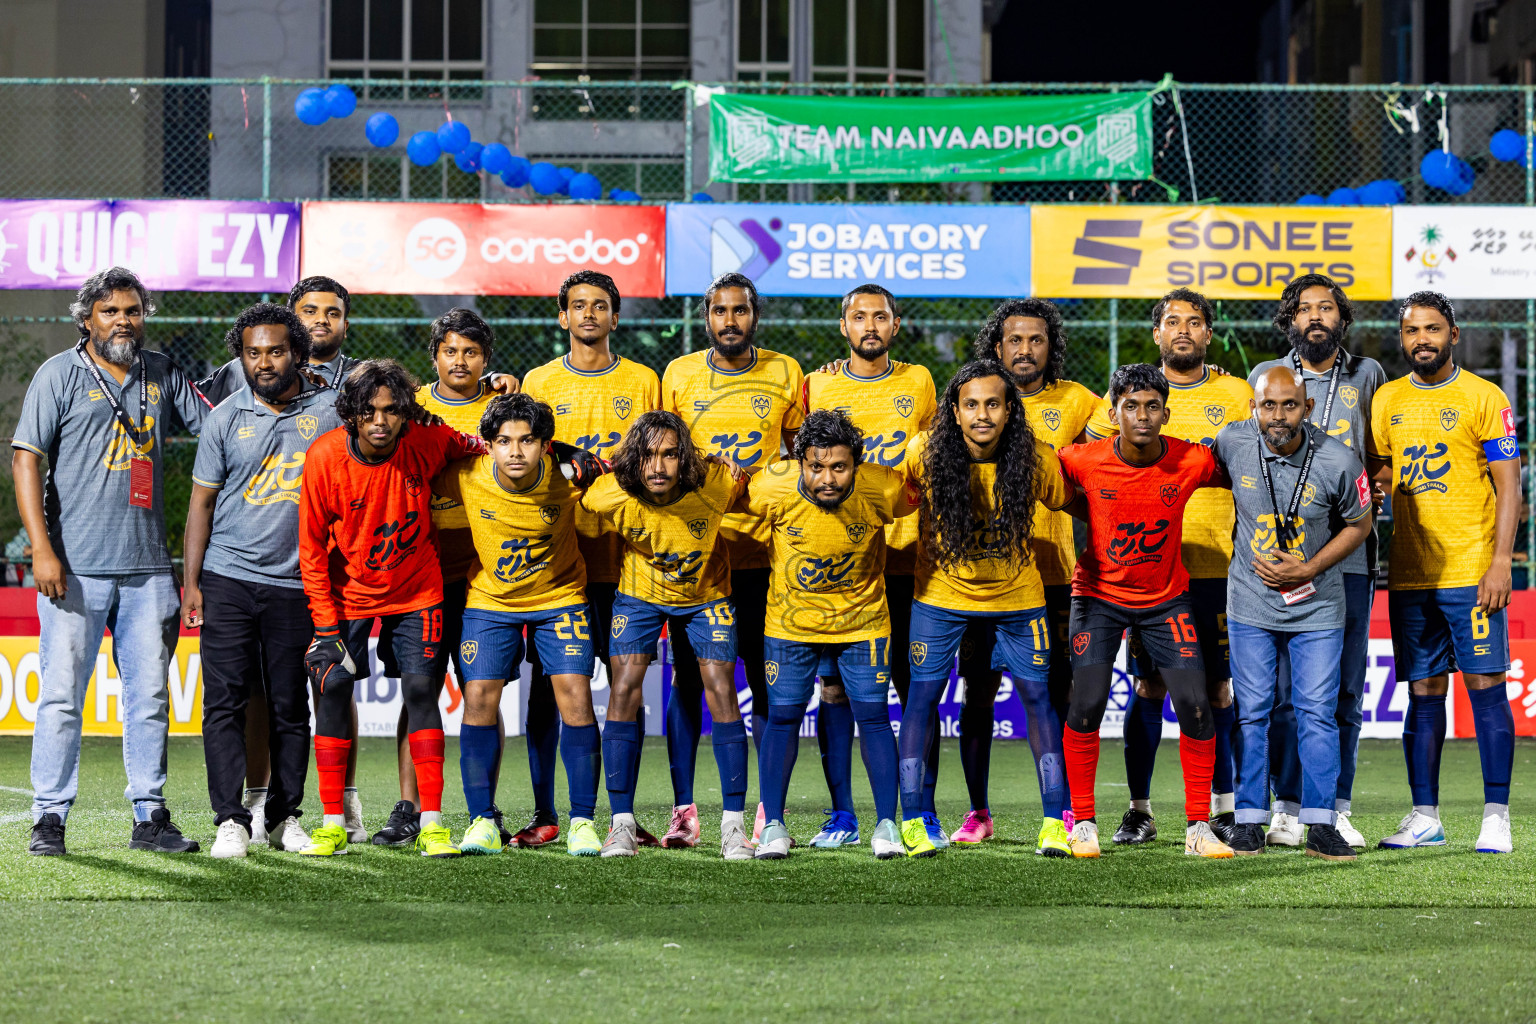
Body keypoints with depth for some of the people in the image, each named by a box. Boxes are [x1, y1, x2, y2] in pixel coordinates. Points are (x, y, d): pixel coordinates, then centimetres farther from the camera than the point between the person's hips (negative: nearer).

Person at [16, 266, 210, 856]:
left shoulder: (161, 373, 12)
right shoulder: (60, 374, 0)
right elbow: (26, 458, -4)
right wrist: (42, 549, -13)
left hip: (147, 565, 4)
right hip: (77, 565, -4)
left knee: (149, 696, 6)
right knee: (62, 695, -3)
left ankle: (150, 817, 12)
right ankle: (49, 818, 2)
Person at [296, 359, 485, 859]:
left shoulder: (426, 442, -17)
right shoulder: (324, 457, -19)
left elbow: (477, 447, 6)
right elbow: (312, 547, -11)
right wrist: (326, 624, -13)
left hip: (415, 590, 0)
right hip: (347, 593, 0)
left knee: (420, 690, -7)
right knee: (332, 690, -6)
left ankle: (432, 823, -3)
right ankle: (333, 825, 3)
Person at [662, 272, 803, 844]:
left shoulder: (785, 374, 6)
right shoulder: (680, 374, 6)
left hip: (763, 549, 0)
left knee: (766, 678, 1)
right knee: (687, 677, 1)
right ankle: (683, 807, 5)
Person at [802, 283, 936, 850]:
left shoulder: (918, 382, 9)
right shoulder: (818, 386, 7)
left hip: (904, 559, 0)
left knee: (916, 687, -1)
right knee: (835, 686, -1)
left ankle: (924, 813, 6)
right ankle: (842, 815, 5)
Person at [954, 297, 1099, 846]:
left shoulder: (1075, 402, 6)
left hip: (1053, 574, 0)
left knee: (1060, 692, 1)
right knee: (978, 692, 2)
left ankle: (1068, 810, 8)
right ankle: (977, 812, 10)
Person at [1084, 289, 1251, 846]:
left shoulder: (1236, 394, 7)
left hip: (1218, 564, 0)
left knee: (1216, 686, 2)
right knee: (1148, 685, 0)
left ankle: (1225, 807, 11)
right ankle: (1139, 809, 7)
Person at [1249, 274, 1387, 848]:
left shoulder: (1367, 376, 12)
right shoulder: (1264, 376, 9)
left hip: (1348, 553, 1)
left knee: (1343, 690, 2)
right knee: (1283, 688, -3)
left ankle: (1336, 810, 8)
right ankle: (1288, 808, 3)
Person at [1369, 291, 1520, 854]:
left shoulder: (1484, 398, -1)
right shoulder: (1387, 400, 12)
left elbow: (1508, 487, -4)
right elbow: (1373, 477, 18)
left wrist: (1500, 561, -12)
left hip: (1471, 572, -4)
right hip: (1409, 574, 4)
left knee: (1486, 686, -5)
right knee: (1423, 694, 6)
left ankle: (1496, 817, -2)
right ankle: (1425, 817, 11)